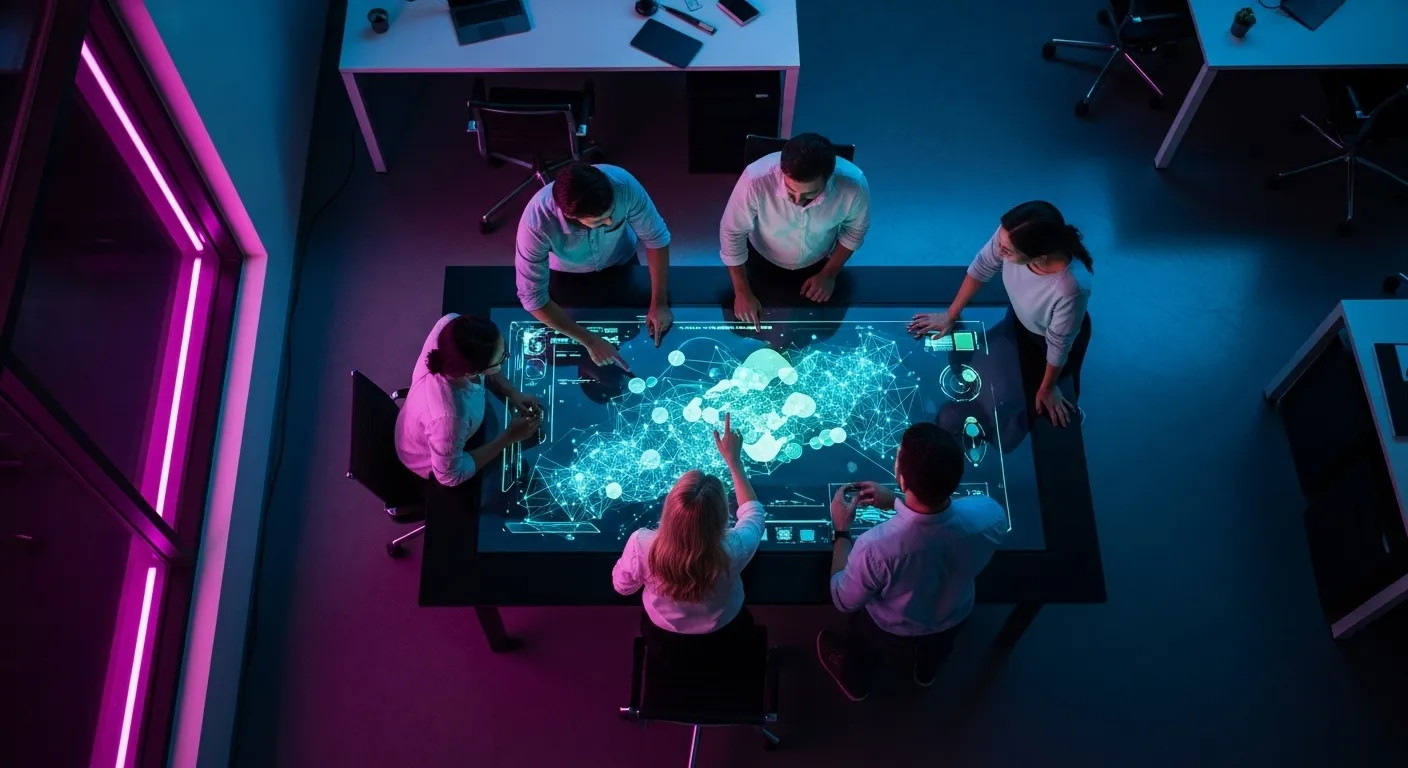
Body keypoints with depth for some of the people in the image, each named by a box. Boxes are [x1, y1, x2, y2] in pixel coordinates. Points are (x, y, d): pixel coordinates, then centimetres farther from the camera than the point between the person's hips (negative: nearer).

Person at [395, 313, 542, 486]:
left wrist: (512, 393, -17)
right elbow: (451, 476, -27)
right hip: (429, 463, -5)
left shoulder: (449, 325, -35)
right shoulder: (447, 417, -49)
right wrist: (509, 437, -24)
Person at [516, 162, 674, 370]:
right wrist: (589, 341, -37)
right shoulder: (537, 222, -45)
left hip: (620, 262, 2)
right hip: (568, 274, -1)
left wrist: (659, 303, -26)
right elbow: (533, 297, -36)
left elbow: (656, 237, -24)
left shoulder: (623, 184, -41)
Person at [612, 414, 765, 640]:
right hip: (724, 632, 0)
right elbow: (752, 510, -15)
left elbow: (623, 585, -15)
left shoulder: (642, 545, -40)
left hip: (662, 633, 0)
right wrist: (733, 460, -8)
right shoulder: (732, 550, -41)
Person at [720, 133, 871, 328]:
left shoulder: (853, 185, -36)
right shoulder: (756, 179, -41)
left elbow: (855, 228, -11)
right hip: (763, 260, -1)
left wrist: (829, 274, -9)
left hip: (818, 263, 1)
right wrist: (742, 292, -21)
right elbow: (732, 232, -23)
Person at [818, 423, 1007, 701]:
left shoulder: (875, 546, -46)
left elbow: (844, 601, -23)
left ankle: (854, 680, 63)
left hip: (891, 630, -2)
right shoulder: (990, 515, -36)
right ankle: (927, 668, 68)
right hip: (954, 620, 2)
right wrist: (895, 502, -6)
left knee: (861, 629, 35)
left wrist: (842, 531, -14)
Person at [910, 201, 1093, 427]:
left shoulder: (1070, 287, -48)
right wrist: (951, 315, -5)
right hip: (1020, 319, 4)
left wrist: (1047, 389, -10)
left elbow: (1058, 345, -29)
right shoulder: (1010, 234, -37)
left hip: (1059, 334, -4)